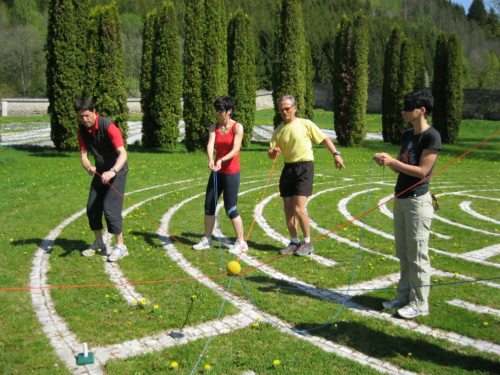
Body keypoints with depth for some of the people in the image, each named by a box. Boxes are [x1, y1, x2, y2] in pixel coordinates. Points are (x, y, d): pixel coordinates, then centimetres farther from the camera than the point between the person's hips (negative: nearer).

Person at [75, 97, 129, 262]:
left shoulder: (108, 126, -25)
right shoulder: (82, 130, -5)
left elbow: (123, 153, -34)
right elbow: (83, 154, -7)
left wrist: (112, 171, -50)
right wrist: (88, 167, -30)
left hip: (116, 171, -7)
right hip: (100, 172, 7)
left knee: (110, 208, -14)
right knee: (92, 208, 9)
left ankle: (121, 247, -2)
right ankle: (99, 244, 27)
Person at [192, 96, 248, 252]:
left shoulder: (237, 127, -8)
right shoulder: (214, 127, 5)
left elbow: (236, 149, -19)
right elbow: (210, 144, -13)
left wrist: (222, 160, -36)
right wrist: (211, 160, -33)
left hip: (231, 172, -5)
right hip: (217, 171, 6)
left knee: (231, 209, -4)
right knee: (209, 205, 9)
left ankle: (241, 242, 10)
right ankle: (207, 239, 24)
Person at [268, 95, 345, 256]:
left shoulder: (305, 124, -3)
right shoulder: (279, 131, 9)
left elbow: (324, 139, 0)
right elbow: (271, 154, 6)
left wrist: (336, 154, -11)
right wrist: (273, 152, -18)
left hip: (304, 167, -5)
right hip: (288, 168, 5)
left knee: (298, 209, -13)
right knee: (287, 209, 7)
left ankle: (307, 242, 5)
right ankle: (294, 242, 22)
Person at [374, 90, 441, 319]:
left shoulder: (431, 136, -12)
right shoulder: (407, 135, 13)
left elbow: (422, 171, -17)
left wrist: (393, 161, -19)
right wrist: (386, 161, -3)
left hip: (417, 200, -8)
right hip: (400, 198, 8)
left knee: (417, 254, -2)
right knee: (403, 253, 14)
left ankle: (419, 303, 7)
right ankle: (404, 297, 24)